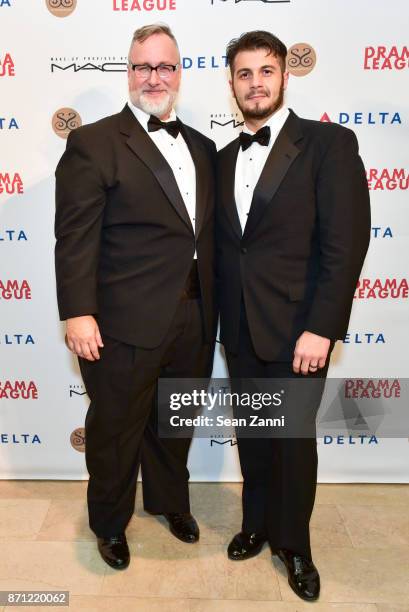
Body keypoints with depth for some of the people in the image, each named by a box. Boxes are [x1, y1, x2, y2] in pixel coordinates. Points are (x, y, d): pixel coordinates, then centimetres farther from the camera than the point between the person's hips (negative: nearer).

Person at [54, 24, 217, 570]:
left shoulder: (202, 147, 12)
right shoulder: (94, 143, -7)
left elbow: (207, 233, 12)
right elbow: (75, 237, -11)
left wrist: (213, 308, 9)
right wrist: (78, 314, -17)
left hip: (194, 320, 6)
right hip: (126, 323, -5)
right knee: (116, 428, 13)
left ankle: (170, 500, 49)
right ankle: (110, 522, 40)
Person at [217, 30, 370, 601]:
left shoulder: (329, 143, -6)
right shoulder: (224, 159, 11)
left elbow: (346, 243, -13)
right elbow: (222, 247, 11)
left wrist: (321, 328, -18)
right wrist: (220, 317, 6)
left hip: (297, 328, -4)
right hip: (240, 329, 5)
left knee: (294, 440, 10)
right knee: (252, 435, 17)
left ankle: (293, 543, 34)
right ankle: (257, 523, 41)